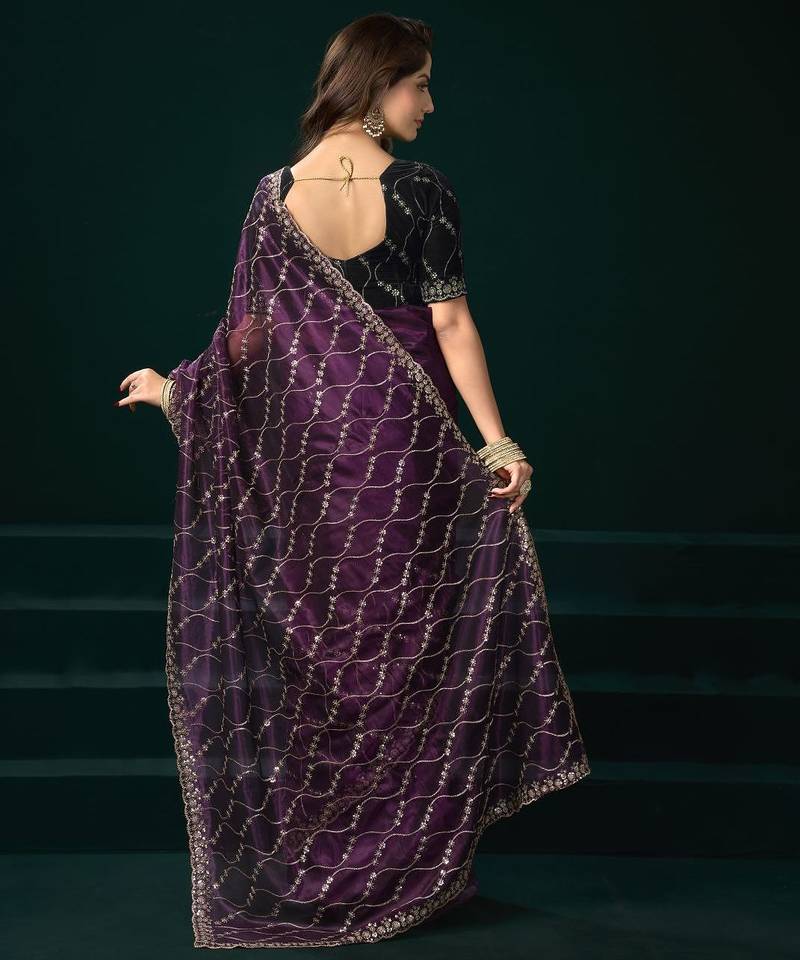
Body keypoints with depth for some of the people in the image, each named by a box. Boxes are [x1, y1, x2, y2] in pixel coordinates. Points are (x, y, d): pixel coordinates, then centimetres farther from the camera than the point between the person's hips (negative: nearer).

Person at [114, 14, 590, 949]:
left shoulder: (274, 194, 0)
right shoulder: (421, 189, -9)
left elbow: (252, 330, 1)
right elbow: (450, 325, -13)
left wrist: (175, 389, 16)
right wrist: (498, 442, -12)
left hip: (311, 433, 3)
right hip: (408, 430, -3)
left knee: (315, 633, 14)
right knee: (408, 633, 9)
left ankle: (313, 854, 24)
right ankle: (415, 852, 19)